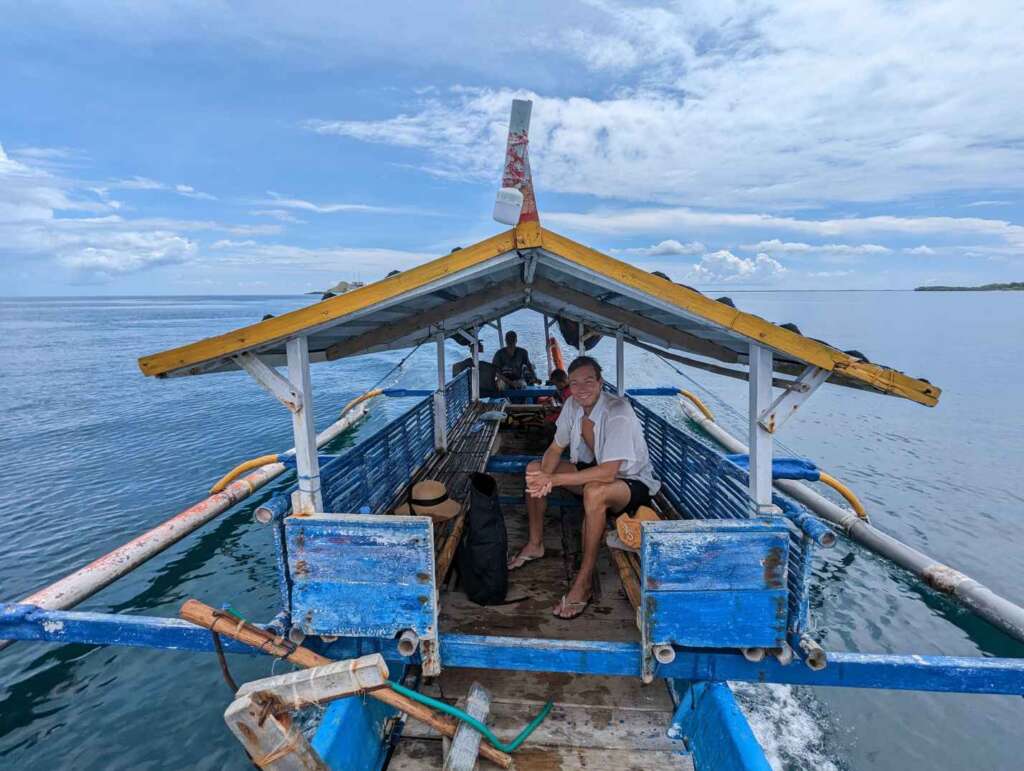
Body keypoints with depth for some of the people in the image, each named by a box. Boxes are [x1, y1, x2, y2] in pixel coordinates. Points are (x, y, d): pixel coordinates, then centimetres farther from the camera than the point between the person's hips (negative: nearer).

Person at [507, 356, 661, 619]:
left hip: (631, 482, -7)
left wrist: (553, 480, -38)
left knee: (594, 492, -40)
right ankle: (535, 545, 13)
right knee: (535, 469, -3)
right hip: (593, 470, 8)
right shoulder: (572, 405, -7)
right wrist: (545, 478, -23)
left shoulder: (618, 413, -30)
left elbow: (607, 472, -37)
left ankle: (584, 581, -24)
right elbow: (555, 449, -1)